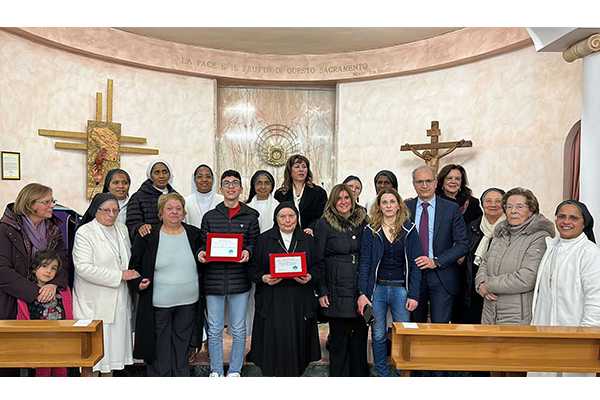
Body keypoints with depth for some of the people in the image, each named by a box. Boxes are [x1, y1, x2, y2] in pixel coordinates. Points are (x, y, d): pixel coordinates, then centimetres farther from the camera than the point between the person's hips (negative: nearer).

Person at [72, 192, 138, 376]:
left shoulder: (122, 229, 12)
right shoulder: (84, 232, -9)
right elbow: (84, 267, -19)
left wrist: (134, 275, 4)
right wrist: (120, 275, -18)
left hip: (119, 300, 6)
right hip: (94, 303, -6)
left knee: (115, 342, 12)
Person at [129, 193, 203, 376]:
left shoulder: (194, 234, 6)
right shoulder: (147, 236, -2)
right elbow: (134, 265, 3)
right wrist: (138, 283, -12)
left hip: (188, 303, 3)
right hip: (157, 304, -2)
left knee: (182, 346, 14)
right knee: (159, 348, 5)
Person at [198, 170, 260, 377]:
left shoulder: (250, 216, 4)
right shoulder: (210, 216, 8)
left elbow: (254, 242, 3)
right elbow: (203, 243, 11)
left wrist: (247, 252, -18)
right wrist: (201, 253, -11)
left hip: (239, 280, -1)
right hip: (214, 279, 1)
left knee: (238, 329, 9)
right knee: (214, 330, 9)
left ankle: (235, 371, 24)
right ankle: (216, 371, 24)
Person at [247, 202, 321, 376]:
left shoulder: (307, 240, 10)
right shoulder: (264, 239, 6)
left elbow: (316, 266, 10)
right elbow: (253, 268, 4)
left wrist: (310, 277, -9)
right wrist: (263, 278, -14)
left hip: (299, 302, 1)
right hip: (272, 301, -1)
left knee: (296, 341, 1)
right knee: (274, 341, -3)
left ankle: (294, 373, 16)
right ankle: (274, 375, 12)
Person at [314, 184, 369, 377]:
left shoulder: (362, 221, 9)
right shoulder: (324, 224, -1)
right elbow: (318, 260, -2)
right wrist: (321, 291, -7)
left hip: (361, 288, 3)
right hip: (337, 289, -3)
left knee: (360, 335, 9)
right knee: (338, 336, 4)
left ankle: (360, 374, 23)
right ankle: (338, 375, 18)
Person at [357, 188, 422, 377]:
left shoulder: (409, 229, 3)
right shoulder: (371, 230, 3)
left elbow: (415, 264, 0)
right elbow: (365, 263, 0)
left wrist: (413, 295, -7)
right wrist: (362, 293, -8)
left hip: (401, 289, 0)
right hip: (377, 288, 0)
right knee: (378, 335, 6)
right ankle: (382, 374, 22)